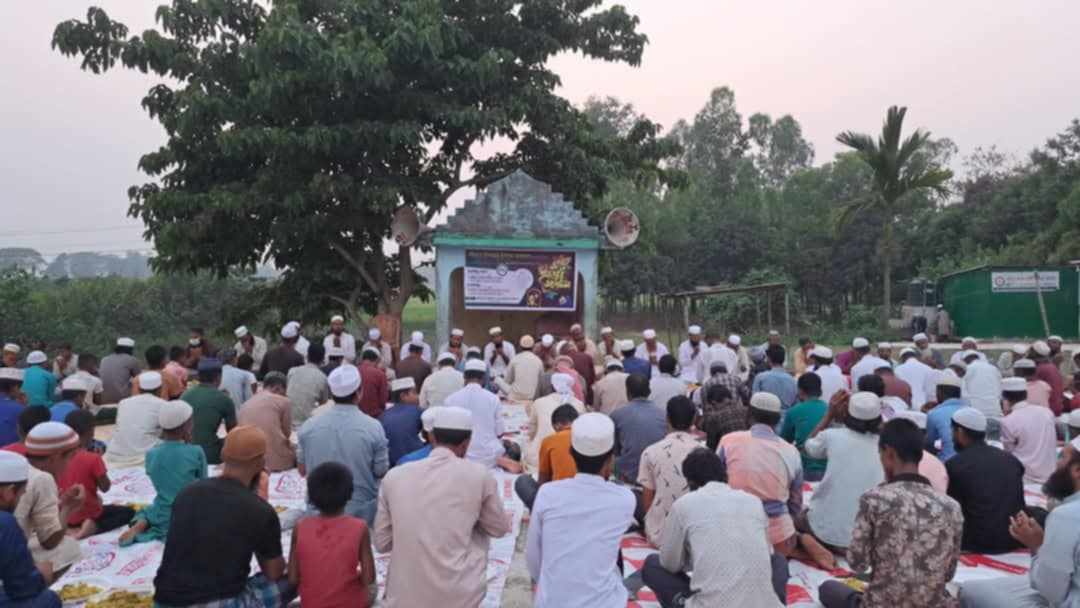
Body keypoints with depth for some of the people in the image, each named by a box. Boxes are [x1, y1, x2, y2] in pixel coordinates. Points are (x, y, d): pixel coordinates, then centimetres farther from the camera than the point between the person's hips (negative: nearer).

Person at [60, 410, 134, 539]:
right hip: (88, 514, -8)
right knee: (128, 512, 9)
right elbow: (105, 487, -10)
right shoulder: (93, 458, -21)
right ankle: (94, 526, -12)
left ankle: (74, 527, 13)